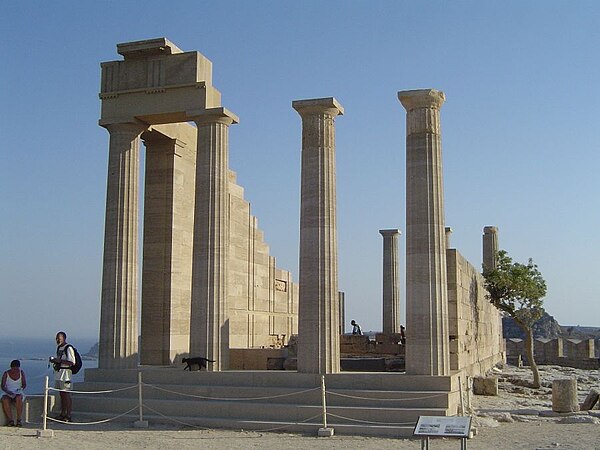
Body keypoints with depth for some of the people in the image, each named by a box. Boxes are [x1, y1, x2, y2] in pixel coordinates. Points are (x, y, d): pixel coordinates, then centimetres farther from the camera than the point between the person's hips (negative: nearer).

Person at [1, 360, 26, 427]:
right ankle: (10, 420, -34)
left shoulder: (21, 373, 3)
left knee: (19, 399, -37)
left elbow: (24, 384, 3)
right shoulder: (6, 374, -2)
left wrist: (22, 388, -19)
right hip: (8, 394, 0)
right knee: (5, 400, -36)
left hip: (18, 394, 0)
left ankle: (19, 420, -32)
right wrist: (8, 391, -26)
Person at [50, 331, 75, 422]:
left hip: (65, 374, -9)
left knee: (66, 395, -7)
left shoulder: (68, 348, -12)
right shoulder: (58, 348, 16)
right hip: (58, 373, 9)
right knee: (62, 395, 13)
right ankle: (62, 414, 19)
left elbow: (72, 362, -19)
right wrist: (54, 360, 5)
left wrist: (59, 361, -22)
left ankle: (68, 416, -5)